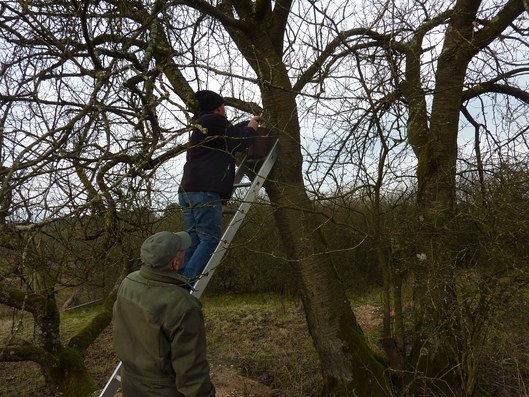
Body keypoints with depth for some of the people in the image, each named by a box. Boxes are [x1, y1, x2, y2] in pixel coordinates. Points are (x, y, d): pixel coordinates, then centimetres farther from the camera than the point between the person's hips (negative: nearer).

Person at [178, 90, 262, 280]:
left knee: (194, 241, 9)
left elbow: (232, 131, 41)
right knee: (210, 241, -11)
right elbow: (241, 141, 1)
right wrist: (253, 126, 20)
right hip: (205, 192, -10)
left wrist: (251, 122, 51)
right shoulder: (214, 121, -2)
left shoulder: (202, 126, 29)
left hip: (188, 191, 10)